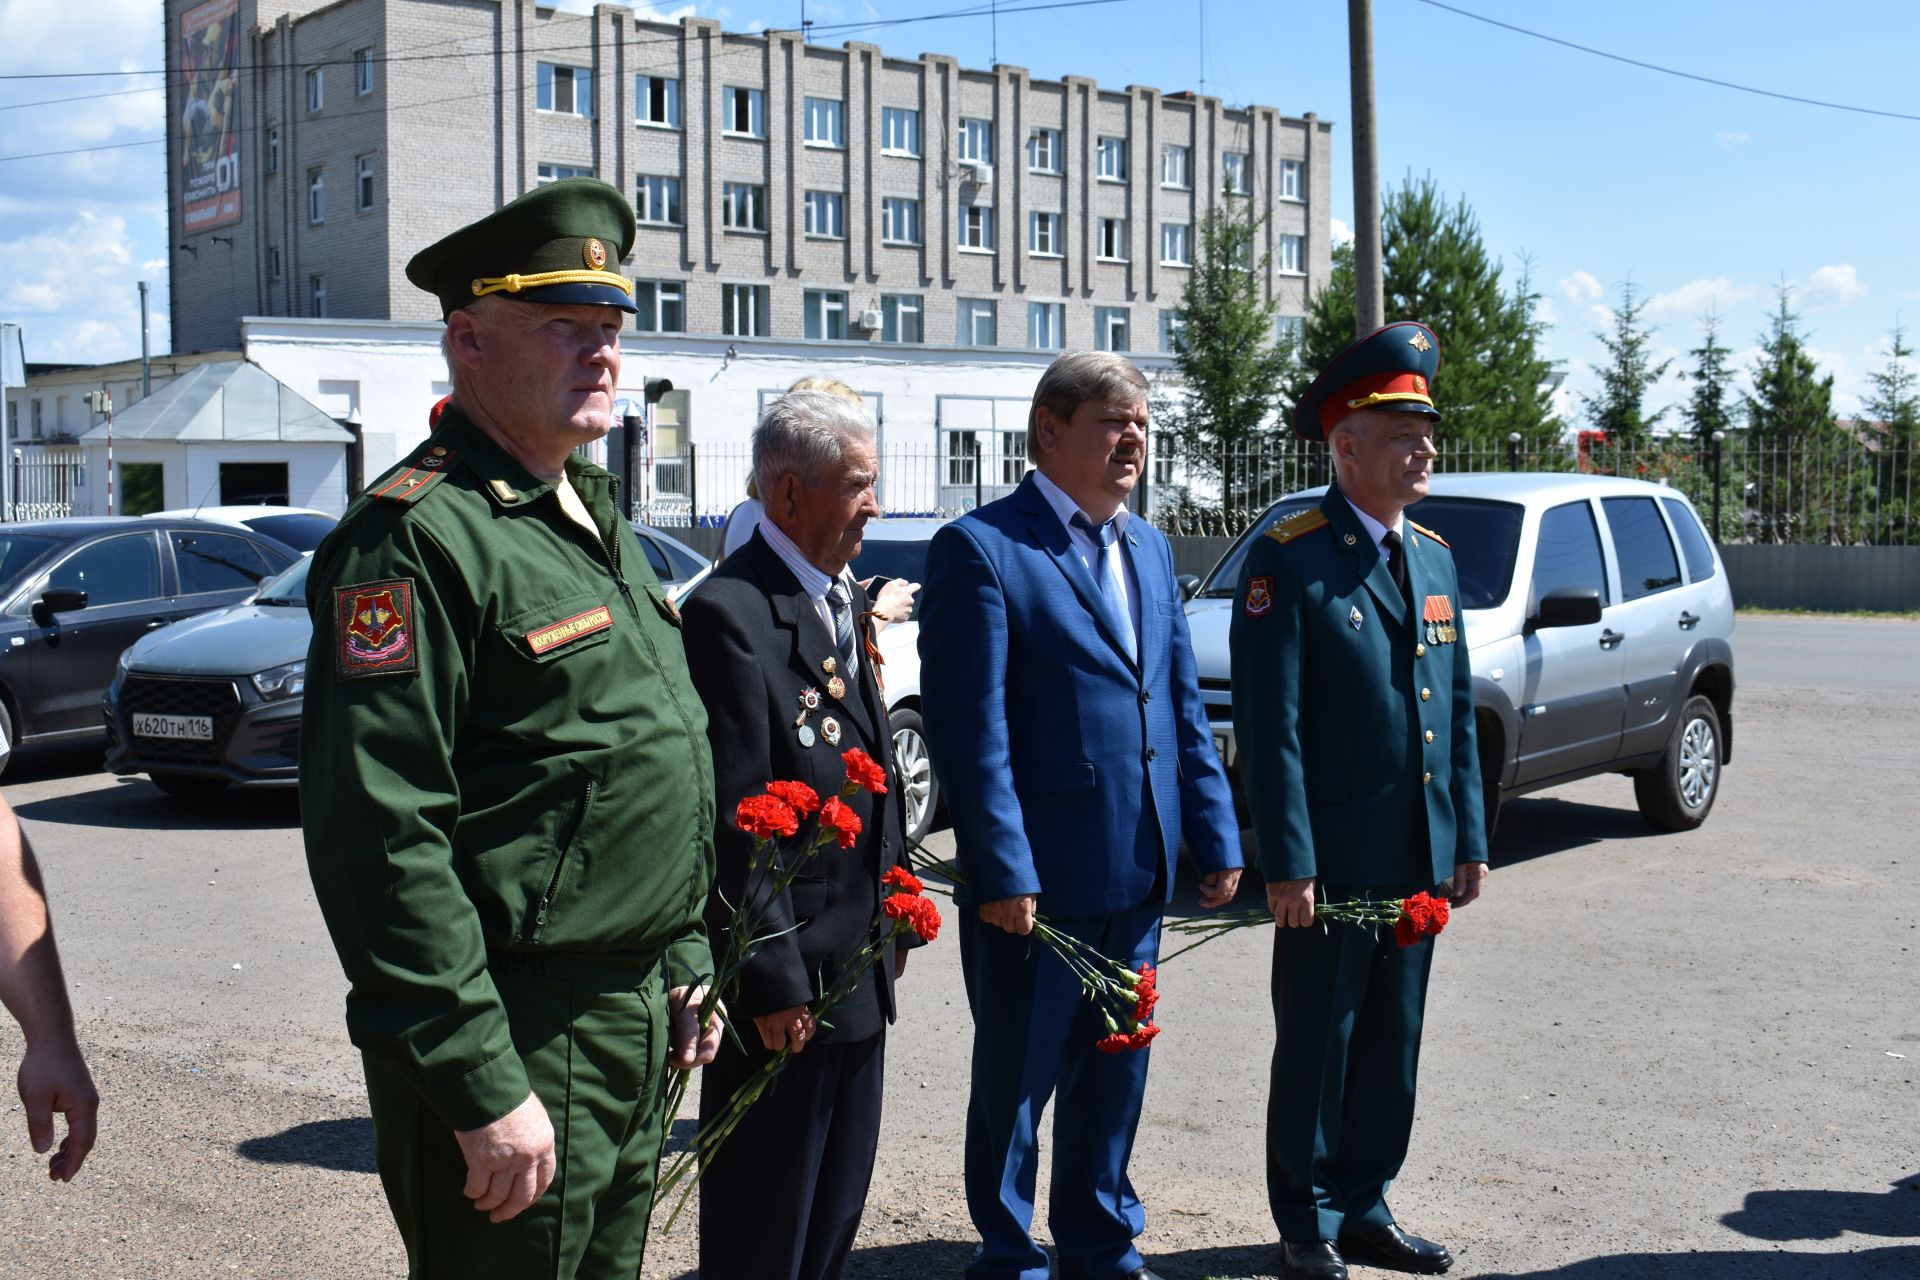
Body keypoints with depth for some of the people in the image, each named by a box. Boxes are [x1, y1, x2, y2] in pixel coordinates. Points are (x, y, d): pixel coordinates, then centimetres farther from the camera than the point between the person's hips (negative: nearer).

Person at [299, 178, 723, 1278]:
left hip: (639, 1024, 9)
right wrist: (482, 1089, -22)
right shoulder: (417, 536, -16)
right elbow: (382, 835, -22)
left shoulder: (596, 515, 14)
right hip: (520, 1048, -9)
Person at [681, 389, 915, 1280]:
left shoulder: (846, 599, 12)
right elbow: (735, 819, -21)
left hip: (857, 964, 9)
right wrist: (771, 978, -20)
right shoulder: (730, 613, -18)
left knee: (837, 1206, 20)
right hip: (788, 975, -9)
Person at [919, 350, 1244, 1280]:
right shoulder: (982, 547, -10)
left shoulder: (1148, 550, 13)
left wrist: (1215, 836, 8)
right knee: (1016, 1078, 8)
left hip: (1138, 872, 7)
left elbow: (1184, 708, 15)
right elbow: (970, 726, -15)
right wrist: (1001, 870, -18)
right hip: (1036, 878, -7)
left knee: (1113, 1071, 18)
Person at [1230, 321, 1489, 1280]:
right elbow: (1270, 727, -14)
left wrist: (1469, 840, 10)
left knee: (1391, 1047, 15)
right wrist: (1287, 864, -17)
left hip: (1420, 863, 7)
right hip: (1332, 865, -6)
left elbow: (1458, 712, 14)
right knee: (1316, 1048, 6)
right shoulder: (1287, 561, -11)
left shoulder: (1433, 558, 11)